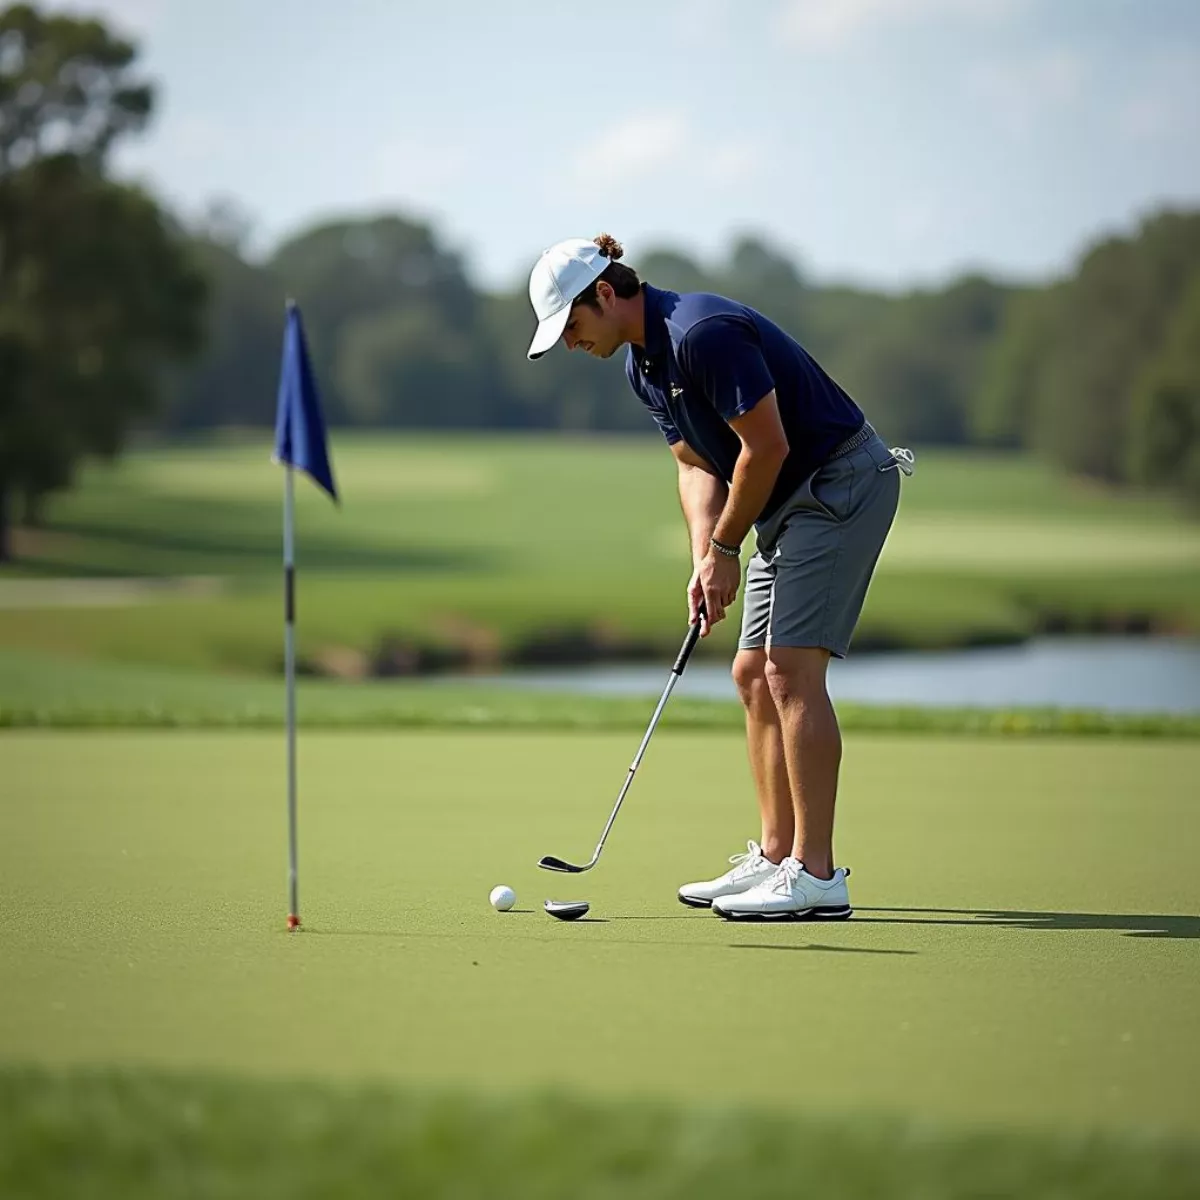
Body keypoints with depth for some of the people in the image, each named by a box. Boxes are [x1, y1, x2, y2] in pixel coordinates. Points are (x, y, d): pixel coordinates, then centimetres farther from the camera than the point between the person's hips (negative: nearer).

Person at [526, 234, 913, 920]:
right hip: (793, 503, 10)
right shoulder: (643, 363, 9)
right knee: (754, 673, 9)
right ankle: (777, 856, 14)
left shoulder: (704, 333, -23)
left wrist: (725, 546, -11)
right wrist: (706, 559, -4)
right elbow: (697, 464, 12)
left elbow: (767, 446, -22)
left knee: (791, 669, -15)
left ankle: (817, 877, -16)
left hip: (843, 482, -10)